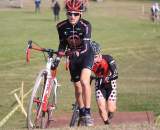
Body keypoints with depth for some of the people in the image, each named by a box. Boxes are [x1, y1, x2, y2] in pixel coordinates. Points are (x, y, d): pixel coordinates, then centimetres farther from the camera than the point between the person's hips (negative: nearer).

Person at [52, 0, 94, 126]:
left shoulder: (85, 25, -24)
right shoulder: (62, 26, -13)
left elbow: (86, 45, -33)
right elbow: (62, 44, 1)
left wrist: (78, 53, -51)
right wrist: (58, 59, -8)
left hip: (86, 55, -4)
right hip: (73, 57, 4)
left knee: (84, 81, -26)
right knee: (77, 87, 9)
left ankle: (88, 113, -21)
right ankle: (82, 114, 26)